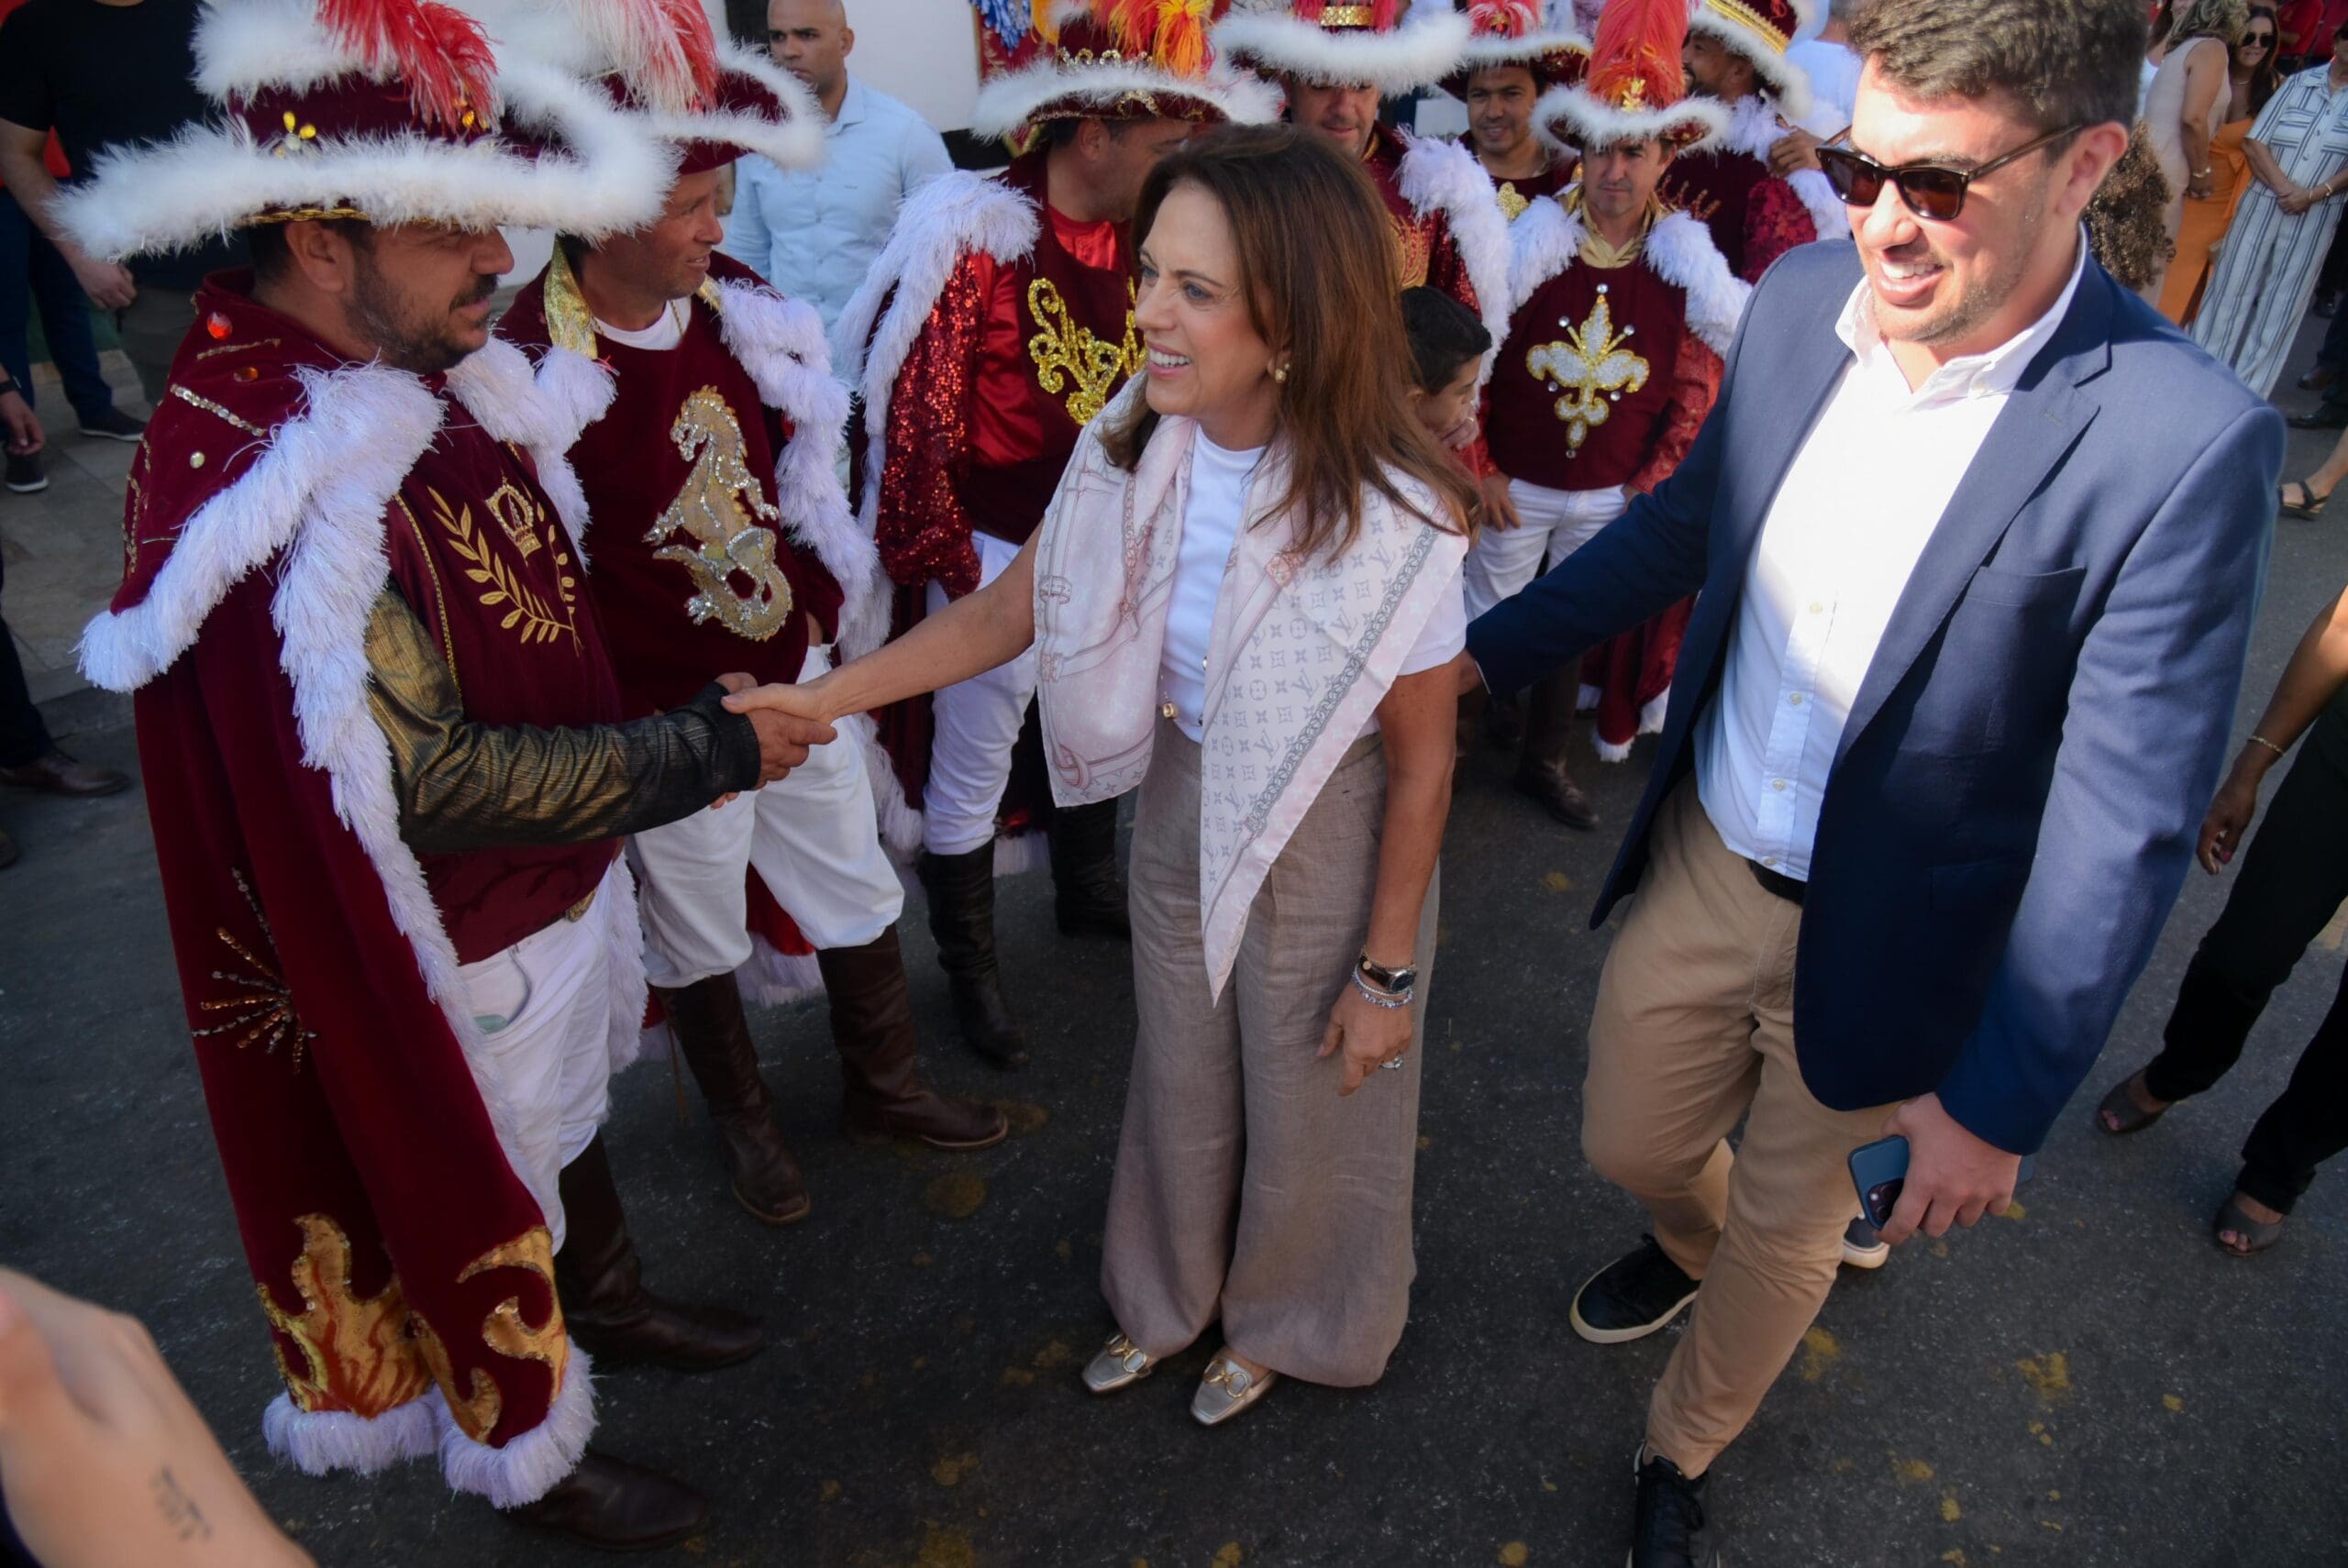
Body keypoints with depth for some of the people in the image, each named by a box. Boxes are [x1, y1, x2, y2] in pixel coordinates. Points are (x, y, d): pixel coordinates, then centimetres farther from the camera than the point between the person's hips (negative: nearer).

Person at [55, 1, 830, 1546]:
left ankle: (610, 1299, 58)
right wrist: (695, 755, -26)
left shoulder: (417, 374, -5)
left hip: (565, 868, 8)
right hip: (458, 942, -8)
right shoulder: (260, 487, -31)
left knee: (570, 1113, 30)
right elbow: (430, 779, -29)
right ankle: (529, 1453, 45)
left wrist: (691, 717, 4)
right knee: (488, 1199, 17)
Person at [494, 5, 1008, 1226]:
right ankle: (743, 1123, 42)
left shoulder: (743, 310, -2)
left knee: (857, 892, 19)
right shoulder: (529, 367, -20)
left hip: (797, 676, 6)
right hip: (663, 714, -5)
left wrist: (829, 613, 10)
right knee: (698, 939, 15)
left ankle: (884, 1084, 43)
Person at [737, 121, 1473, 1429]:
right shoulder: (1135, 451, -14)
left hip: (1327, 858, -4)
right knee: (1182, 1090, 25)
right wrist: (823, 697, -9)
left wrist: (1387, 968, -10)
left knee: (1307, 1115, 20)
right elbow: (1006, 612, -4)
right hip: (1178, 819, 5)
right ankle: (1173, 1296, 57)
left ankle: (1283, 1322, 54)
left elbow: (1422, 760, -18)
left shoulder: (1392, 523, -29)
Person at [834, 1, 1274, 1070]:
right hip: (993, 553, -7)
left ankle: (1087, 894, 49)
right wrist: (944, 565, -11)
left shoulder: (1141, 239, 0)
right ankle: (968, 972, 28)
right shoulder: (973, 236, -20)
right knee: (971, 772, 7)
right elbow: (911, 410, -16)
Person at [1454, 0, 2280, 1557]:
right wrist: (1483, 651, 9)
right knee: (1633, 1145, 24)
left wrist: (2000, 1104, -15)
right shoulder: (1805, 298, -9)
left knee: (1788, 1226, 21)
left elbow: (2124, 826, -20)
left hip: (1881, 949, -4)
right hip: (1700, 862, 4)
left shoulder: (2184, 441, -25)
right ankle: (1693, 1246, 63)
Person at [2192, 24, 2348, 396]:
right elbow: (2254, 141, -1)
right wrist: (2284, 188, -11)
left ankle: (2248, 388, 11)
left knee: (2282, 302, 4)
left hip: (2314, 217, 0)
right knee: (2234, 286, 4)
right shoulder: (2300, 82, 3)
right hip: (2262, 204, 0)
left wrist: (2314, 194, -15)